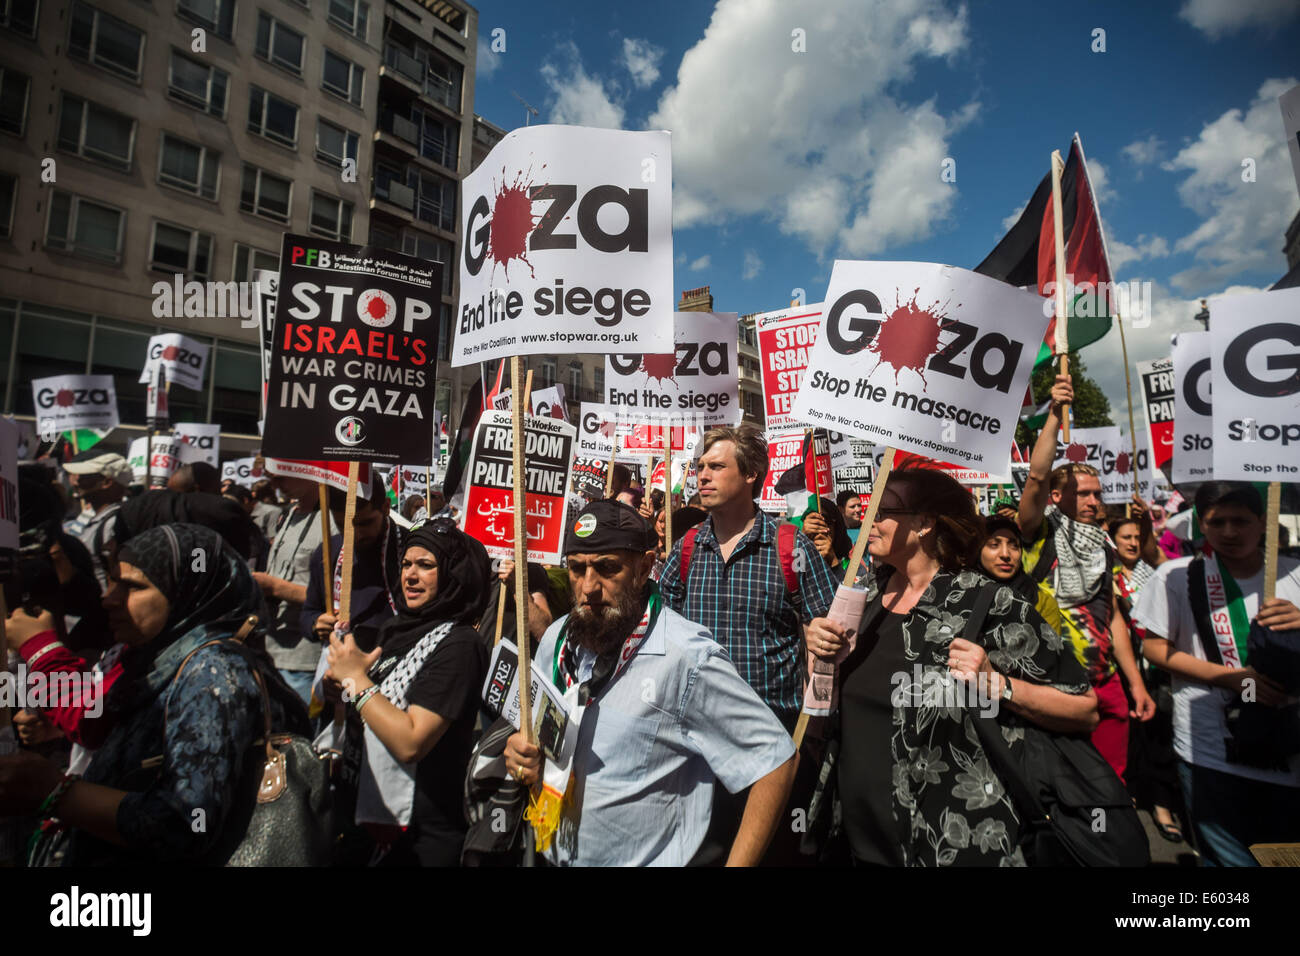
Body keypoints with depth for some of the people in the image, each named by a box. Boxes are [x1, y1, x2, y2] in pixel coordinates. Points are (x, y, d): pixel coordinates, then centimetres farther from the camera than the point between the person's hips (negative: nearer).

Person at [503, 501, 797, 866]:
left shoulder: (688, 657, -26)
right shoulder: (557, 639, -5)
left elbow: (775, 760, -21)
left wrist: (736, 863, -24)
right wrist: (521, 754, -11)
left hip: (651, 859, -5)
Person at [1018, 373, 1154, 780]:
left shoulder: (1102, 547, 14)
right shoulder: (1042, 530, -4)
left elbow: (1113, 616, 16)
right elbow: (1036, 477, -22)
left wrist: (1137, 684, 12)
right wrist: (1054, 414, -24)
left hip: (1106, 684, 6)